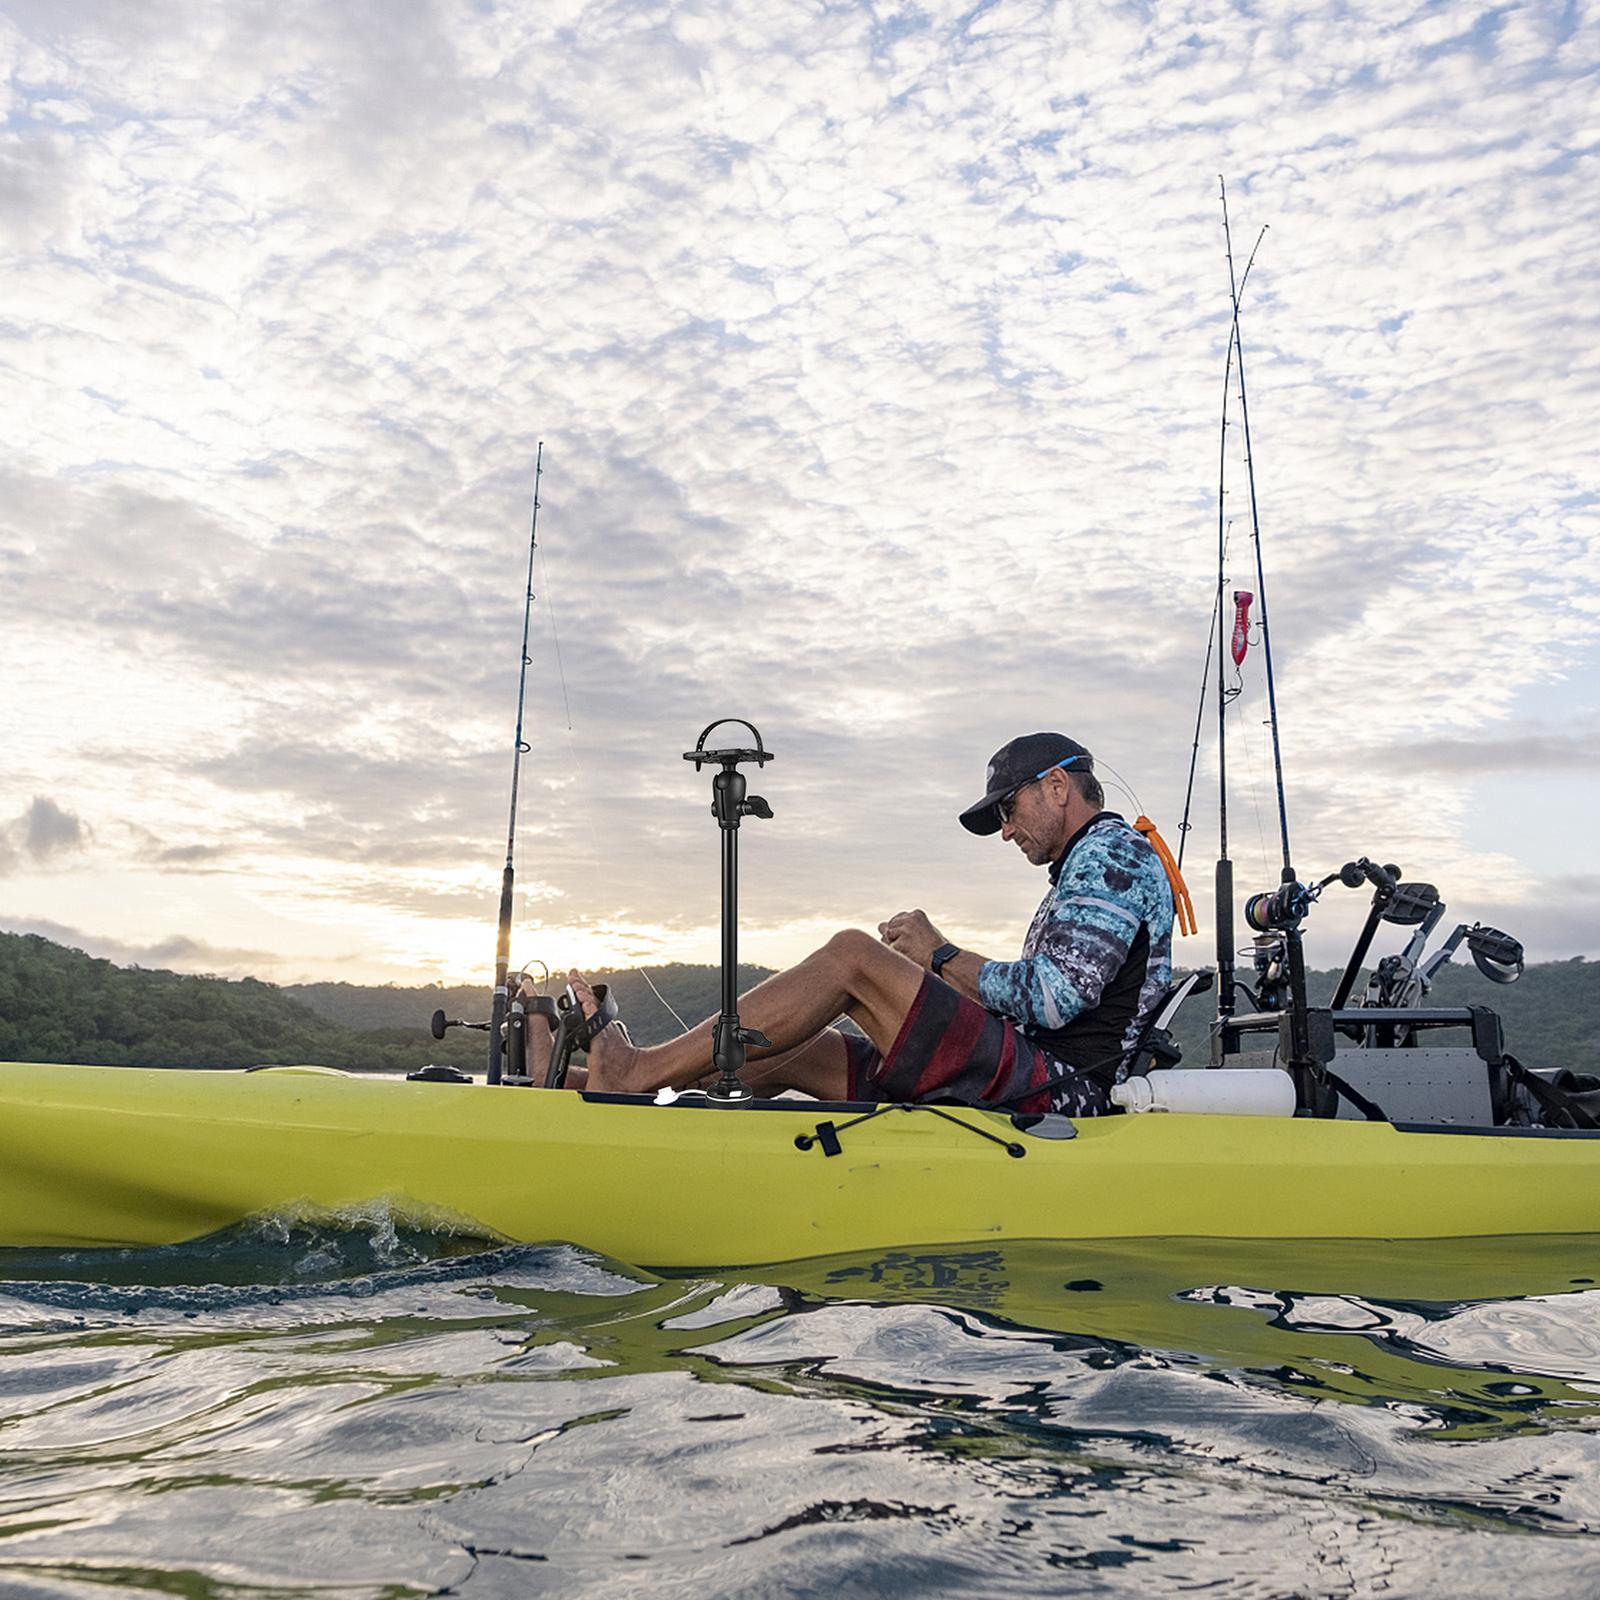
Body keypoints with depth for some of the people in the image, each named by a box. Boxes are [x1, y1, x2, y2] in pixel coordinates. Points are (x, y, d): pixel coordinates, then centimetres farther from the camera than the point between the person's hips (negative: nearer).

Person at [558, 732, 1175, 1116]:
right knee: (790, 1050, 2)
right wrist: (931, 962, 9)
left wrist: (942, 957, -4)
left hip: (1056, 1095, -10)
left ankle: (636, 1071, -16)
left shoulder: (1114, 851, -3)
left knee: (853, 954, -17)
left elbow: (1048, 1000, -17)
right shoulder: (1085, 869, 29)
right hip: (1045, 1094, 10)